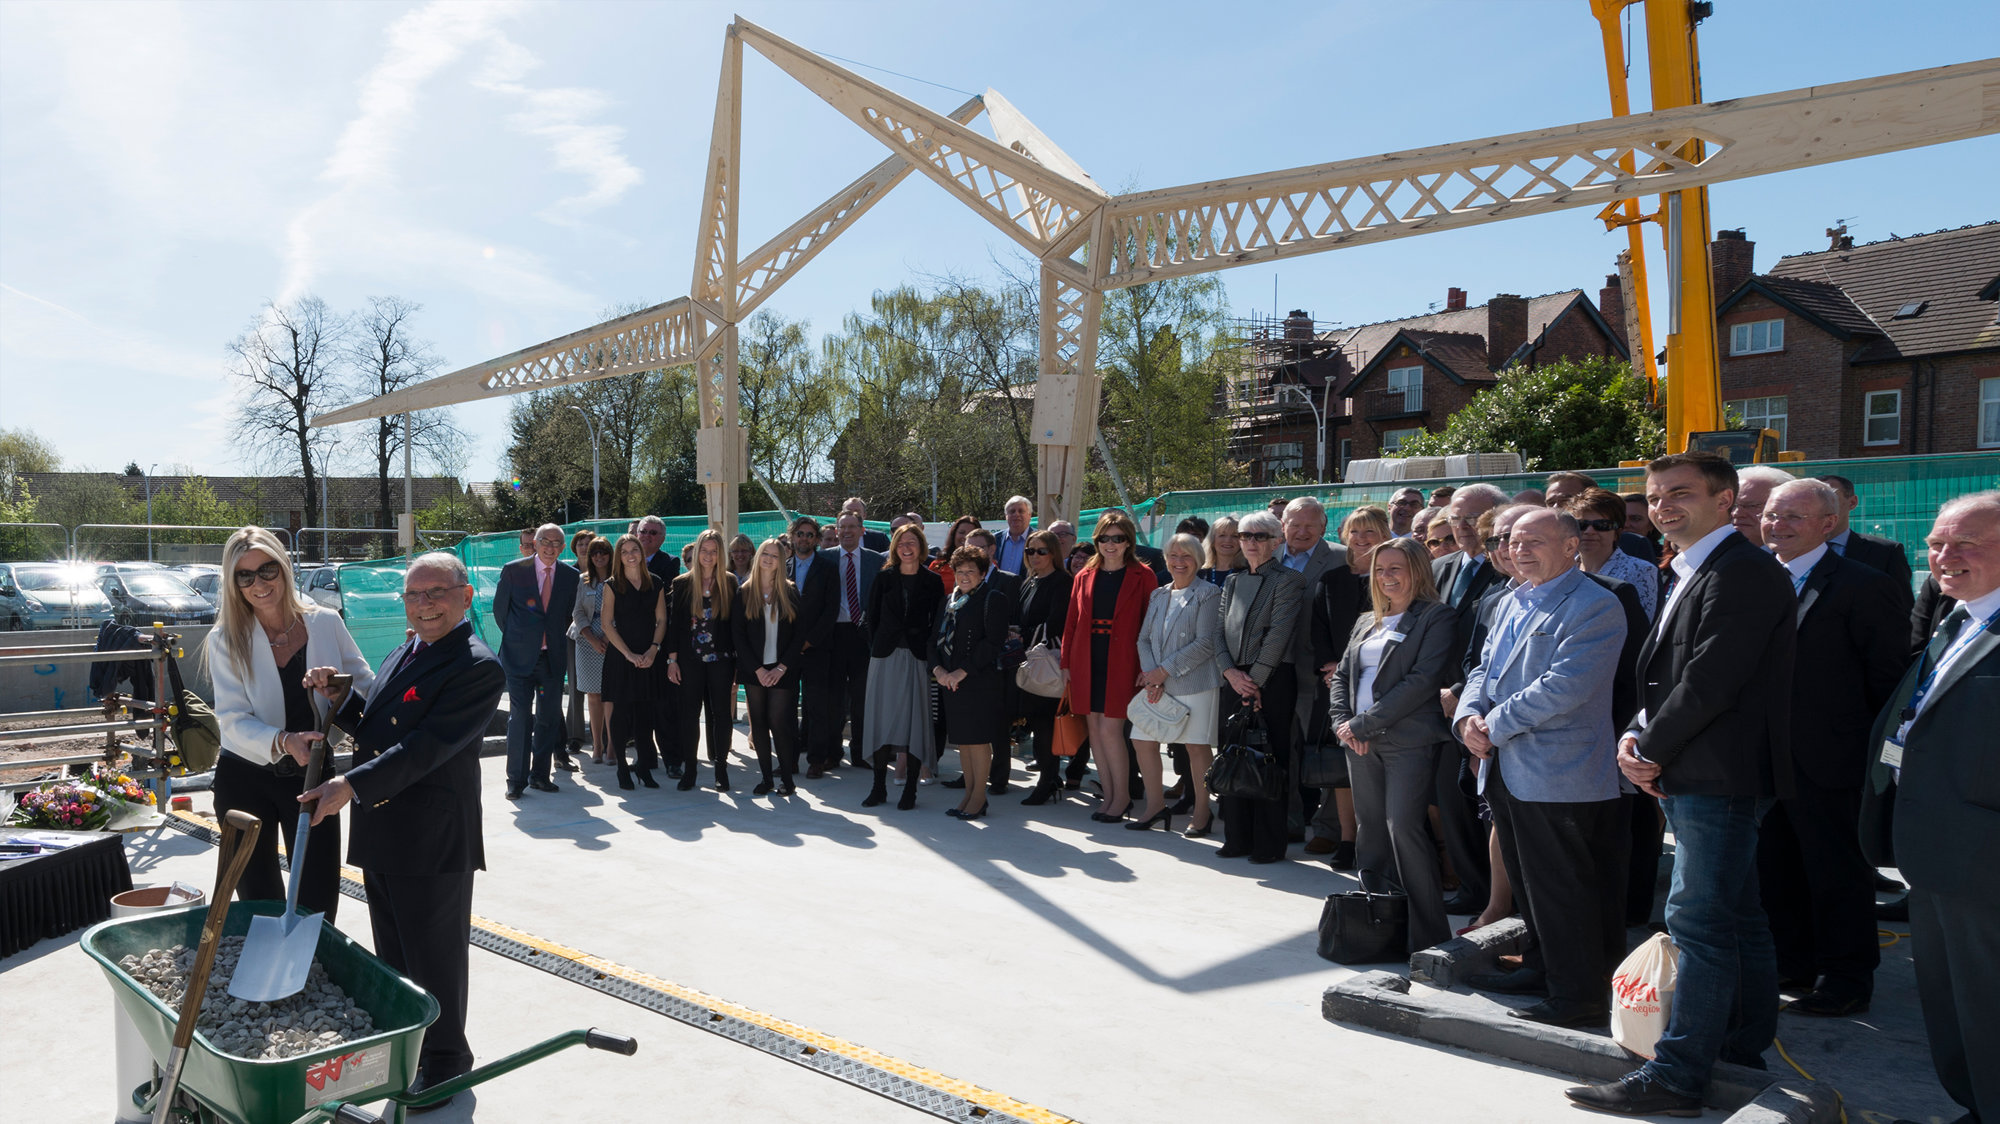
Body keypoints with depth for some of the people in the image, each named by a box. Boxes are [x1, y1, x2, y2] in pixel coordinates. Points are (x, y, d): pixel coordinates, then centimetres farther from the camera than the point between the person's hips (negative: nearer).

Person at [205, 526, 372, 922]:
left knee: (319, 902, 2)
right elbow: (233, 722, -16)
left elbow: (367, 685, 1)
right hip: (246, 779, 0)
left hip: (312, 775, 0)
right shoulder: (226, 640, -8)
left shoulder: (325, 623, -5)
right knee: (258, 902, 14)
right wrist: (284, 741, -35)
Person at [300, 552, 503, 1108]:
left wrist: (352, 785, -27)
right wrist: (338, 698, 0)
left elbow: (425, 747, -25)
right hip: (381, 833, 9)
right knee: (393, 952, 21)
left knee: (434, 956, 6)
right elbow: (372, 727, 18)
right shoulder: (404, 653, 12)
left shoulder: (477, 669, -18)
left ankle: (444, 1059, 24)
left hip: (434, 840, -9)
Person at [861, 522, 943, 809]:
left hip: (917, 657, -1)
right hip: (885, 656, 2)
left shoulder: (932, 581, 3)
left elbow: (937, 622, 4)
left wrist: (929, 653, -4)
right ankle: (879, 786, 12)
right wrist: (876, 648, 2)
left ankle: (910, 789, 5)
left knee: (915, 720, -1)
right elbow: (872, 617, 9)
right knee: (881, 718, 2)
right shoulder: (883, 578, 7)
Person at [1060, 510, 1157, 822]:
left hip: (1121, 664, -4)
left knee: (1110, 729, -9)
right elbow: (1072, 622, 12)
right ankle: (1109, 794, 19)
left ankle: (1122, 795, 8)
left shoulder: (1142, 577, 0)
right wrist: (1066, 662, 7)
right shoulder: (1084, 576, 11)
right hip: (1087, 664, 4)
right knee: (1094, 728, 7)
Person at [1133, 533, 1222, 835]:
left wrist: (1165, 670, -12)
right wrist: (1150, 675, -6)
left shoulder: (1208, 594, -3)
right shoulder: (1158, 596, 16)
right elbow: (1144, 638, 12)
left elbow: (1206, 642, -11)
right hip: (1157, 685, 6)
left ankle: (1201, 811, 13)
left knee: (1197, 747, -2)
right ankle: (1156, 805, 19)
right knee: (1142, 741, 5)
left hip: (1195, 683, -6)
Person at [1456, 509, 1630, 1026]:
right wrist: (1469, 715, -4)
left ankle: (1580, 995, 11)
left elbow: (1565, 687, -23)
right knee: (1527, 881, 20)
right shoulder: (1516, 602, 15)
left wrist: (1495, 725, -17)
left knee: (1562, 890, -1)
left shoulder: (1595, 607, -13)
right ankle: (1541, 965, 36)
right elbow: (1486, 668, 17)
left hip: (1558, 773, -9)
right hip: (1507, 768, 9)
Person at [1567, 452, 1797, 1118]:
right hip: (1692, 777, 10)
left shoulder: (1743, 571, -14)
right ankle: (1745, 1046, 31)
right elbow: (1665, 674, 19)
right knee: (1735, 915, 18)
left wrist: (1653, 750, -11)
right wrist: (1635, 736, 2)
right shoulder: (1689, 575, 18)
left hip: (1719, 776, -10)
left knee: (1698, 920, -7)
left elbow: (1711, 681, -21)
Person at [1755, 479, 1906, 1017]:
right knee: (1776, 869, 17)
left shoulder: (1864, 586, -11)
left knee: (1837, 873, 7)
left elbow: (1890, 679, -10)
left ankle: (1846, 982, 22)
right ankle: (1793, 962, 34)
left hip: (1827, 760, -6)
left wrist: (1874, 750, -10)